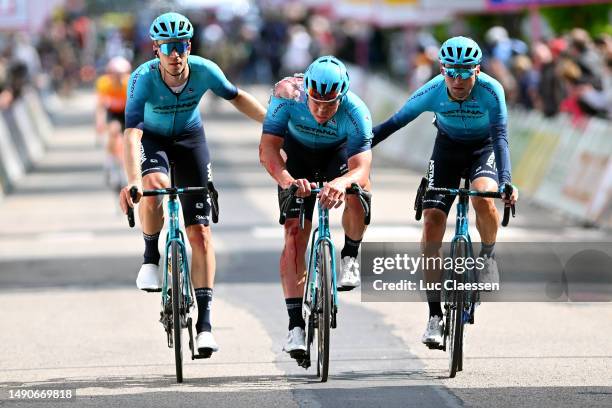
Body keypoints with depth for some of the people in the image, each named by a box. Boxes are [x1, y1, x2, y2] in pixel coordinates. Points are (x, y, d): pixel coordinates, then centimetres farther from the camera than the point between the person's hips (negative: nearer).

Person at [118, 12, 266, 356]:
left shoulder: (204, 70, -26)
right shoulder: (143, 78, -33)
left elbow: (236, 97, -5)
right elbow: (132, 132, -42)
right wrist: (133, 180, -55)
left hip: (190, 138, 2)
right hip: (151, 138, -2)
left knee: (200, 231, -6)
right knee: (154, 187, -36)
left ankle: (205, 319, -2)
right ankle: (151, 256, -6)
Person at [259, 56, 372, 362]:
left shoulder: (356, 112, -35)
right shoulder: (288, 95, -34)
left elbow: (361, 170, -44)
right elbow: (267, 149, -38)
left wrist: (342, 183, -67)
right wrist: (287, 180, -57)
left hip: (338, 154, 0)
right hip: (297, 155, 0)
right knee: (295, 234, -13)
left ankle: (350, 257, -5)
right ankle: (296, 325, -12)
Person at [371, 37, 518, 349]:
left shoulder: (490, 91, -29)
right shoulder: (432, 92, -24)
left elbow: (501, 137, -35)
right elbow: (394, 123, -16)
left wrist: (506, 181, -50)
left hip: (484, 148, -2)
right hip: (448, 148, 2)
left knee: (484, 198, -34)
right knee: (431, 222, -12)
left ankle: (488, 255, -2)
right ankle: (435, 314, -5)